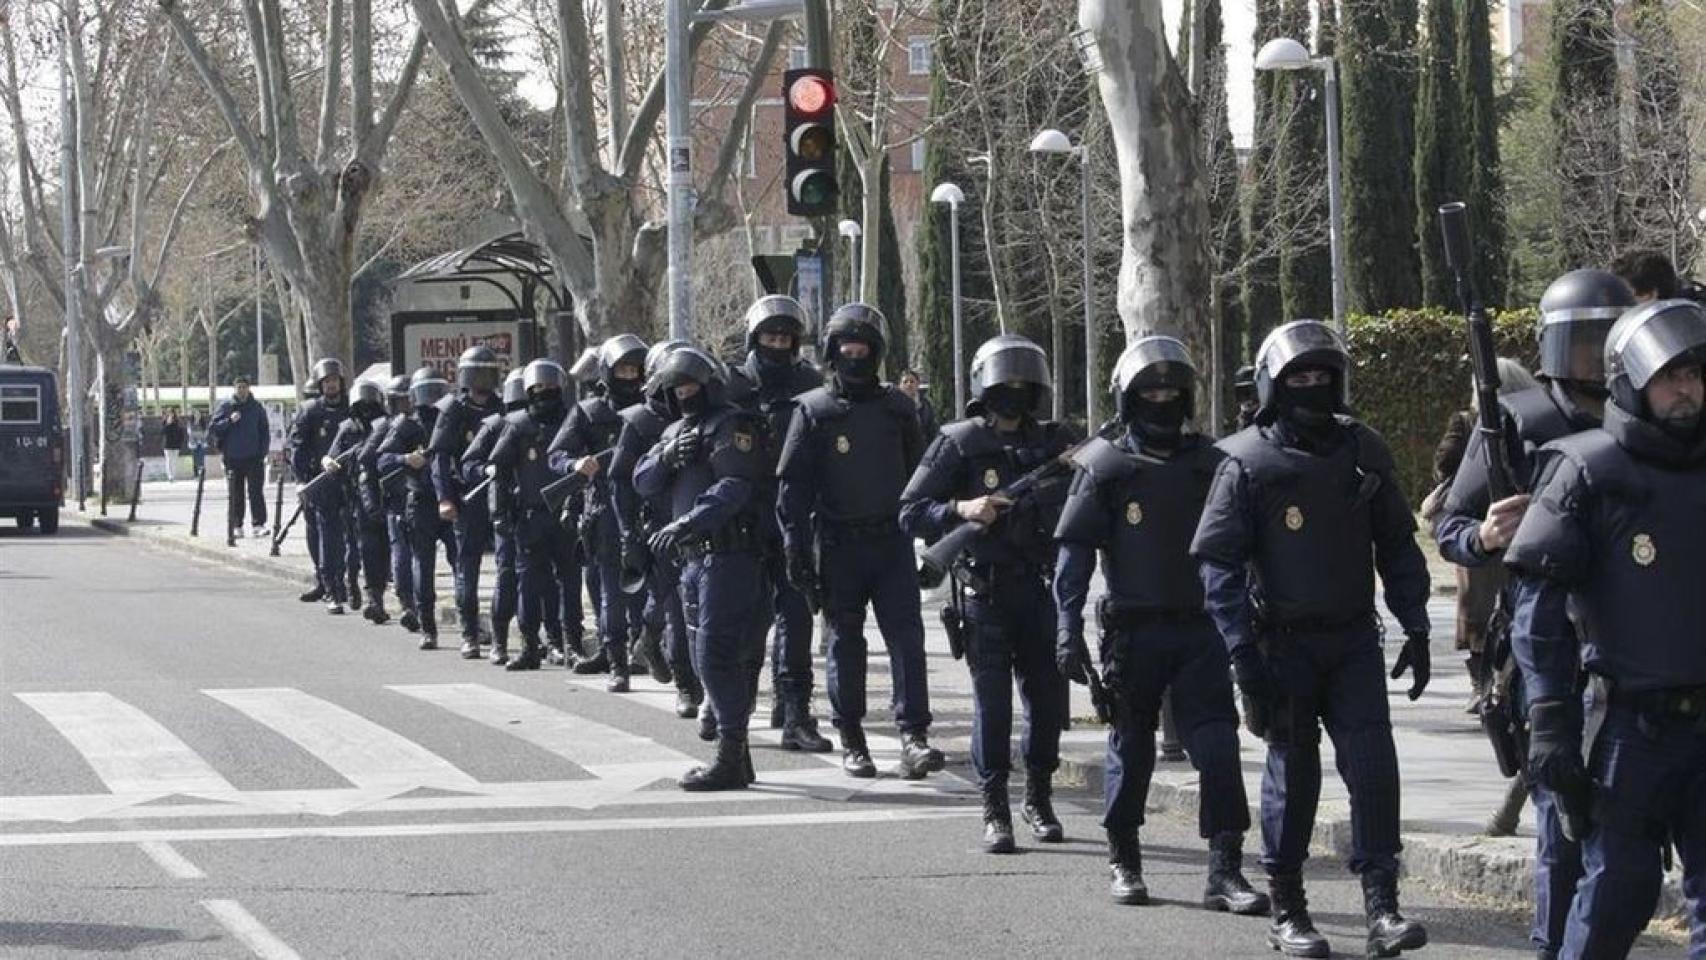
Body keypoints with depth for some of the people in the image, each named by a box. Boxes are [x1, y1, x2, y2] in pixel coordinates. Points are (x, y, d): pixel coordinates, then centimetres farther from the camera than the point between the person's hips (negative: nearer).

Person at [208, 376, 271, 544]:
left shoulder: (257, 407, 7)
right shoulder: (226, 407, 4)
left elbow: (265, 432, 11)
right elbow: (212, 429, 0)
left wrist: (262, 453, 1)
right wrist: (229, 421, -14)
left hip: (254, 458, 0)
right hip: (233, 459, 0)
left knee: (256, 491, -7)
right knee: (235, 494, 3)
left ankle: (259, 524, -8)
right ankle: (236, 526, 9)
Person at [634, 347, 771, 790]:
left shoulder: (734, 426, -6)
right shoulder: (676, 432, 22)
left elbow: (733, 487, -19)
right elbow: (643, 482, 12)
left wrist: (685, 524, -29)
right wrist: (667, 456, -8)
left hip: (730, 555, -9)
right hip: (694, 557, 9)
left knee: (718, 656, -13)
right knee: (707, 659, 11)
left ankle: (730, 760, -13)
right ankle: (735, 754, 18)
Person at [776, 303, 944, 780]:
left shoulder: (896, 407, 7)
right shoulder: (814, 410, 0)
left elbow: (918, 474, 15)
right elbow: (793, 486, -2)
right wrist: (797, 553, -8)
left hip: (893, 542, 1)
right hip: (839, 544, -1)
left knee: (907, 636, -9)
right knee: (845, 643, 5)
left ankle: (913, 736, -14)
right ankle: (852, 741, 14)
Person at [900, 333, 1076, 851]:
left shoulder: (1055, 441, 7)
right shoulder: (959, 443, -3)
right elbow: (910, 512, -4)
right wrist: (962, 509, -20)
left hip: (1040, 589, 4)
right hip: (985, 591, -4)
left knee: (1049, 699, 6)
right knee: (992, 701, -5)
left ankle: (1039, 799, 23)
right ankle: (995, 811, 3)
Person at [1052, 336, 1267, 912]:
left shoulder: (1210, 465, 8)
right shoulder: (1106, 467, -1)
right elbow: (1074, 551, -2)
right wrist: (1069, 631, -10)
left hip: (1200, 630, 2)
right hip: (1134, 632, -2)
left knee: (1218, 747, -8)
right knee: (1131, 751, 8)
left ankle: (1225, 871, -8)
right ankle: (1124, 863, 23)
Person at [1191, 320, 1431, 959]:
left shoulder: (1363, 452, 5)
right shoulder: (1247, 463, -7)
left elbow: (1397, 545, 13)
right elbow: (1219, 565, -8)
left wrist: (1415, 629, 7)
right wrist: (1244, 656, -15)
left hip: (1354, 641, 3)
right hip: (1284, 643, -3)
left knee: (1374, 768, -6)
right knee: (1293, 776, 3)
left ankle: (1382, 905, -3)